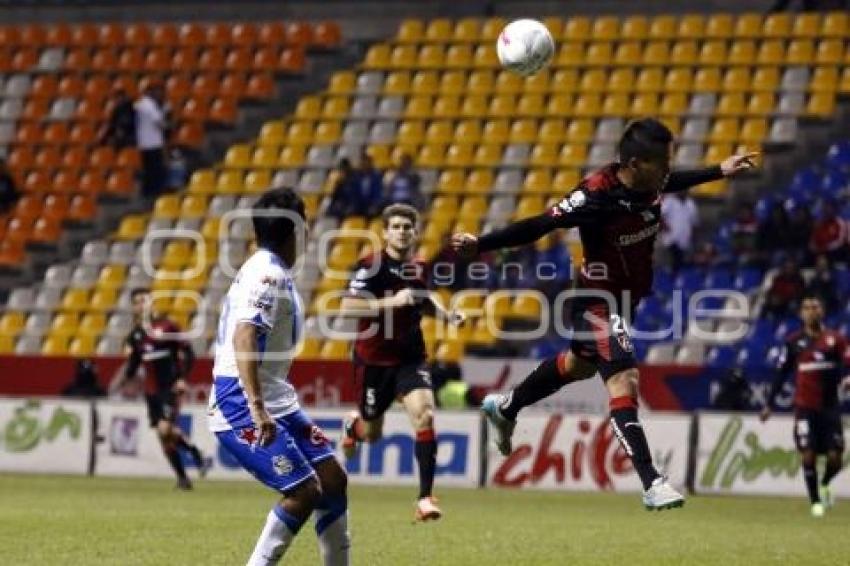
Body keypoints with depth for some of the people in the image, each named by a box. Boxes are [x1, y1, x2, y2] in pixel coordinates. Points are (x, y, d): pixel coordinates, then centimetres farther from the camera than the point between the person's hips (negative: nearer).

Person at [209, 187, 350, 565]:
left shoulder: (271, 271, 16)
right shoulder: (268, 274, -14)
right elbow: (243, 338, -26)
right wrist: (257, 407, -34)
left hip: (273, 401, 10)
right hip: (241, 405, -10)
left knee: (332, 479, 10)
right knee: (304, 492, -15)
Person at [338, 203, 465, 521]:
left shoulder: (418, 269, 4)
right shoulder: (371, 266, -15)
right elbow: (347, 308, -25)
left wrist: (444, 313, 7)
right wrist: (390, 302, -32)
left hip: (410, 358, 3)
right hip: (374, 360, -3)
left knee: (424, 416, -21)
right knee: (371, 434, 12)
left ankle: (425, 498, -18)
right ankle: (353, 424, 53)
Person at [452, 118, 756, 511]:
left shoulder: (651, 183, -9)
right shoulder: (596, 197, -31)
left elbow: (671, 183, 17)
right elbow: (539, 226, -26)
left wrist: (719, 171, 25)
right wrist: (480, 245, -29)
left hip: (627, 297, 9)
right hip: (600, 301, -9)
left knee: (578, 366, 29)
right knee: (623, 382, -20)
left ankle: (504, 408, 53)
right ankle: (651, 483, -24)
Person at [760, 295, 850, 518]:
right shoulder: (793, 341, 3)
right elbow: (781, 374, 8)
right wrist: (770, 403, 6)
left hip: (830, 406, 0)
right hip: (805, 407, 0)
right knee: (808, 455, -6)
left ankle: (824, 485, 28)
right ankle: (816, 501, 9)